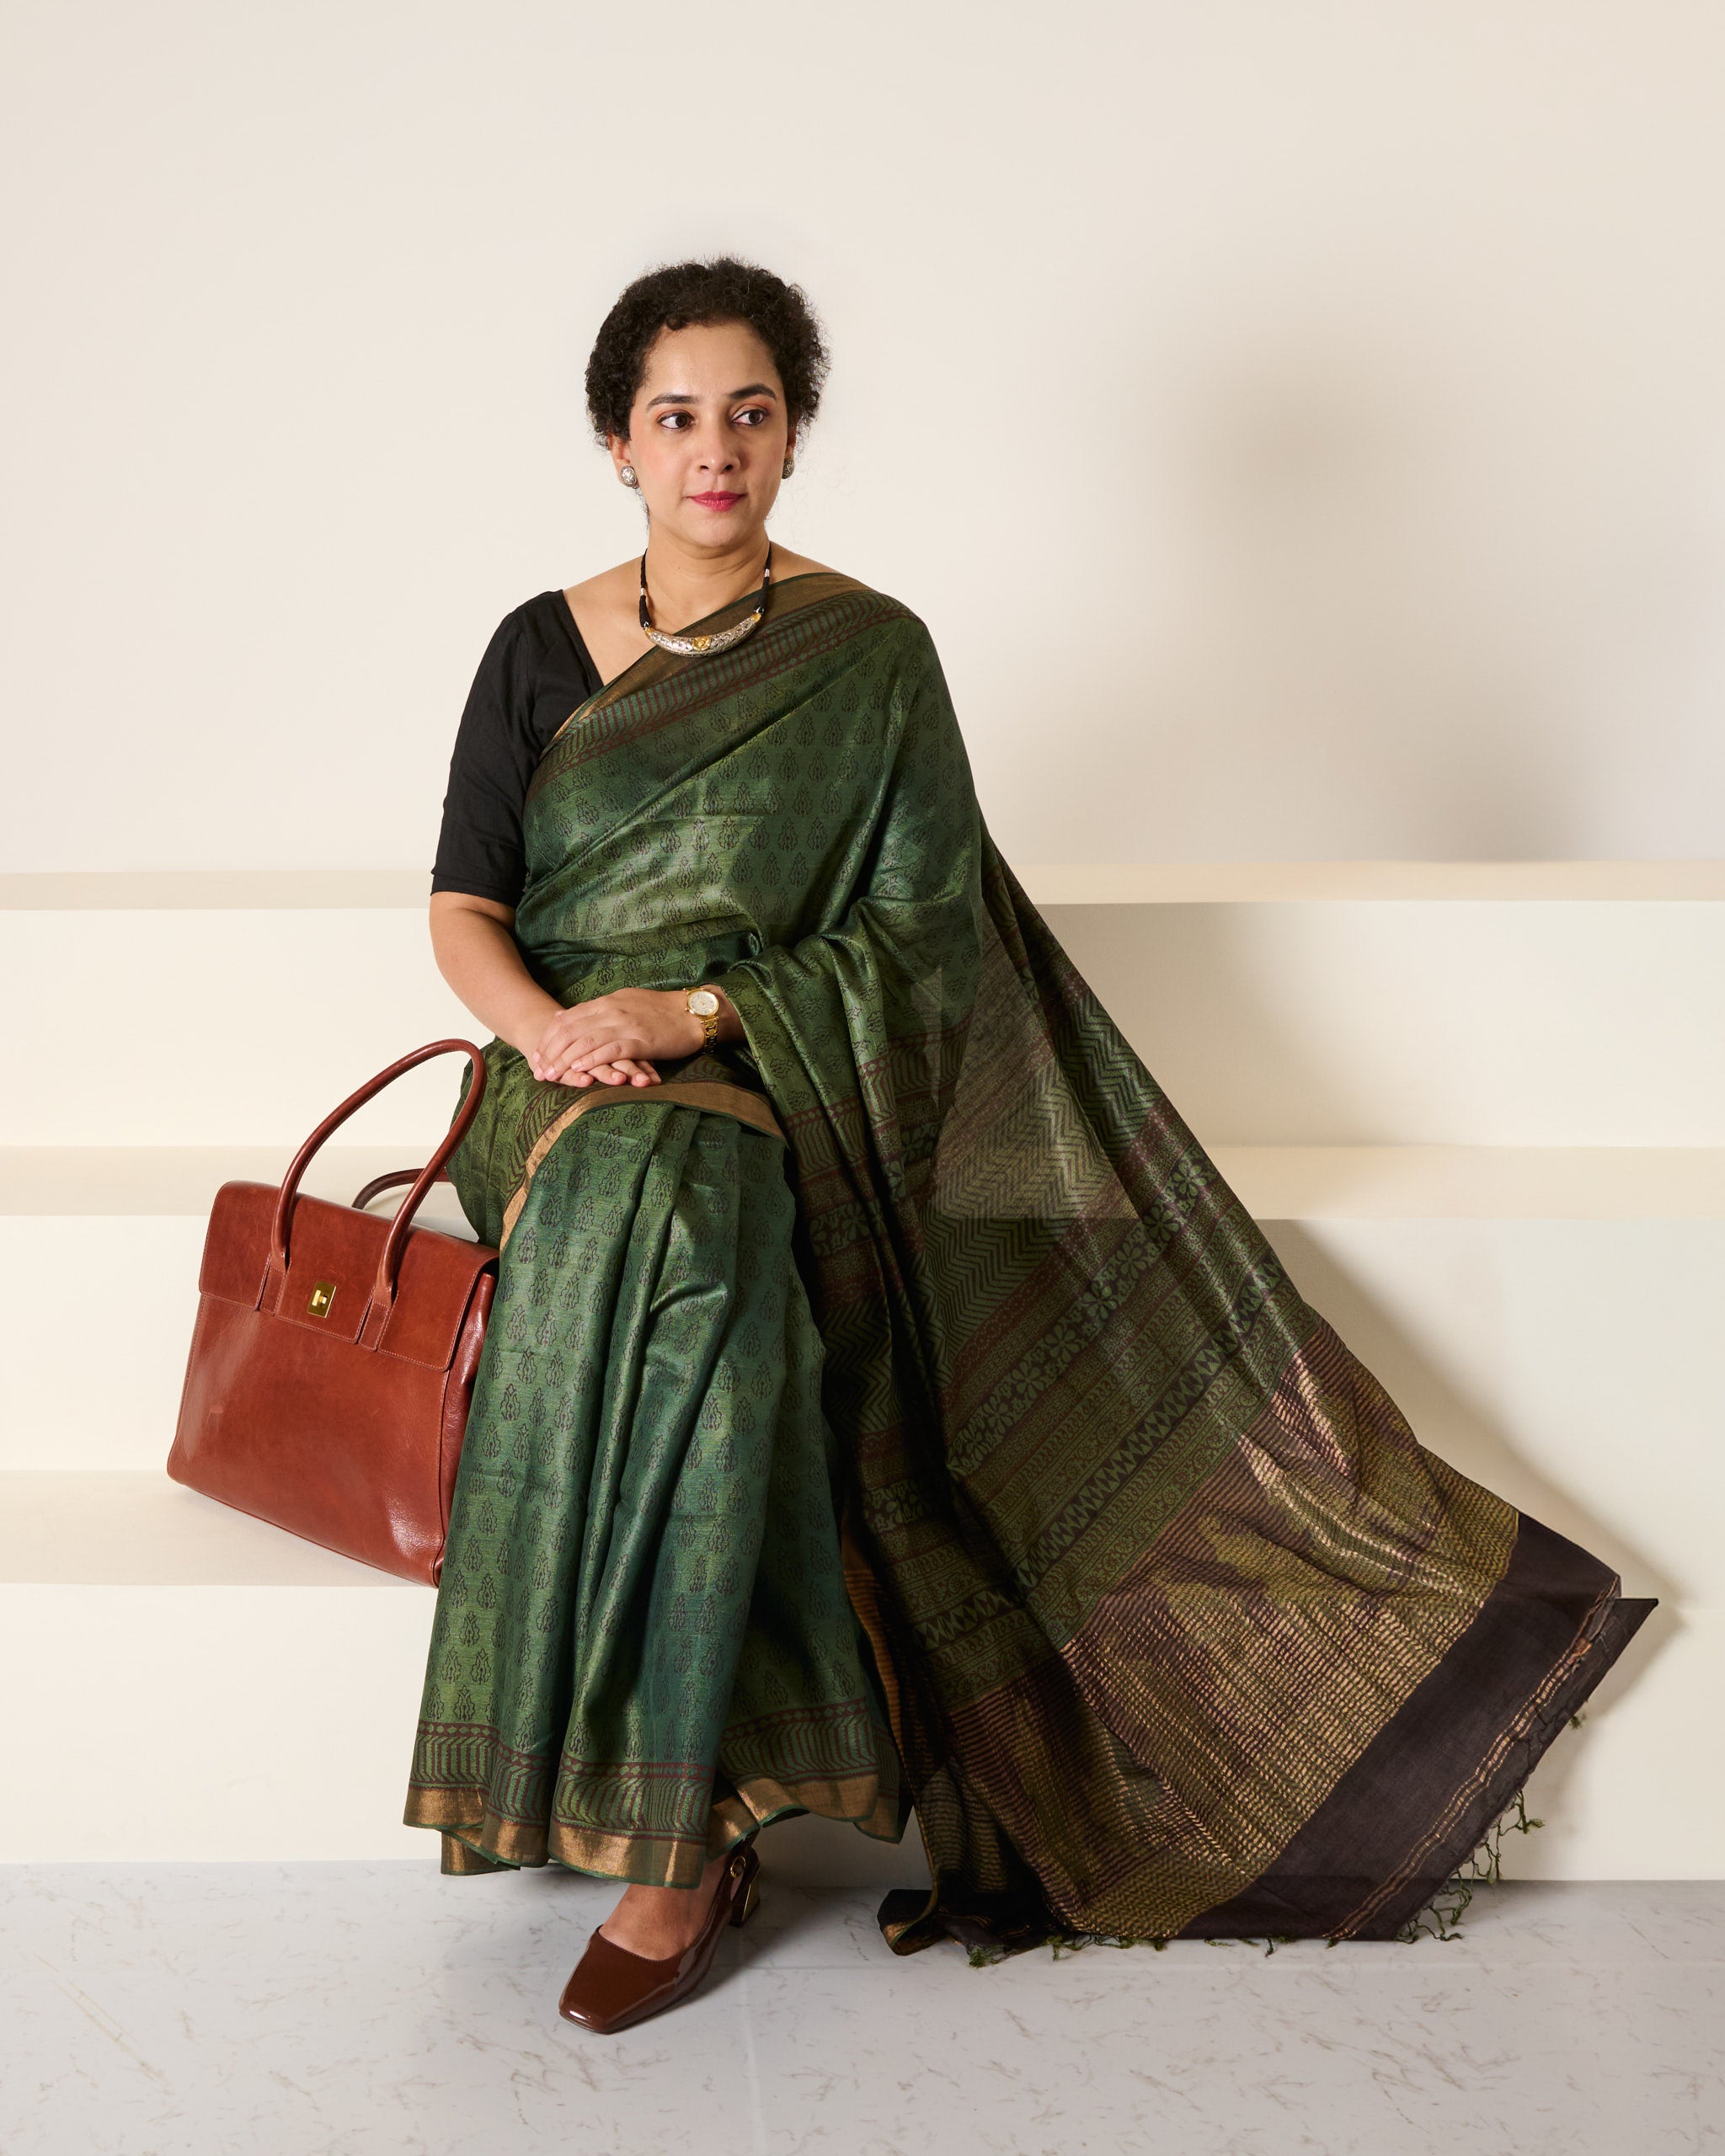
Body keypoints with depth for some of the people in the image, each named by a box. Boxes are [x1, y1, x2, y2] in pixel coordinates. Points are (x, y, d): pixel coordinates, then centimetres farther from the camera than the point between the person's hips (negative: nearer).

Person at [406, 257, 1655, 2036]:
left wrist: (694, 1010, -14)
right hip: (567, 1078, 2)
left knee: (674, 1207, -38)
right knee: (637, 1216, -36)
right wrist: (547, 1026, -15)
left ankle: (676, 1834, -34)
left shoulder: (868, 656, 5)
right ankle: (698, 1815, -28)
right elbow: (463, 908, 7)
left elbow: (914, 943, 0)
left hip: (776, 1087, -2)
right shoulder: (542, 650, 12)